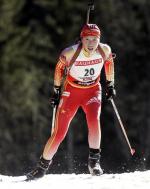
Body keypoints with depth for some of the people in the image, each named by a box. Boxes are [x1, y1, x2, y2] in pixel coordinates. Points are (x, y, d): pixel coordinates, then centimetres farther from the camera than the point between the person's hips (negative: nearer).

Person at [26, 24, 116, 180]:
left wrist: (110, 85, 13)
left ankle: (94, 161, -17)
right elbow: (59, 67, -4)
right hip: (71, 91, -1)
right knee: (59, 133, -5)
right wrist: (56, 91, 3)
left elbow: (109, 62, 7)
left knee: (94, 120, -29)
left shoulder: (104, 50, -16)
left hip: (93, 91, 2)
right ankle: (42, 167, 14)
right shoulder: (70, 53, -24)